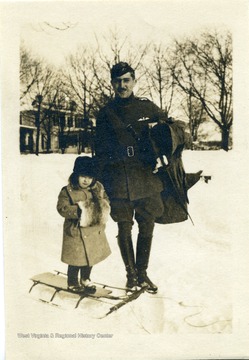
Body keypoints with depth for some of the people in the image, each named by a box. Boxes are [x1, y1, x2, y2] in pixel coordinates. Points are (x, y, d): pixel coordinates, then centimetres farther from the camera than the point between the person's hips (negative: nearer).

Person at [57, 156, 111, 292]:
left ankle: (85, 279, 41)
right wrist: (78, 211, -29)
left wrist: (103, 207, -11)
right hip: (76, 231, -5)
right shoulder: (67, 191, -14)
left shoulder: (98, 188, 1)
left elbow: (105, 199, 11)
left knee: (91, 256, 19)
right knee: (76, 259, 5)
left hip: (94, 229, 5)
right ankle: (73, 283, 27)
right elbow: (62, 208, -18)